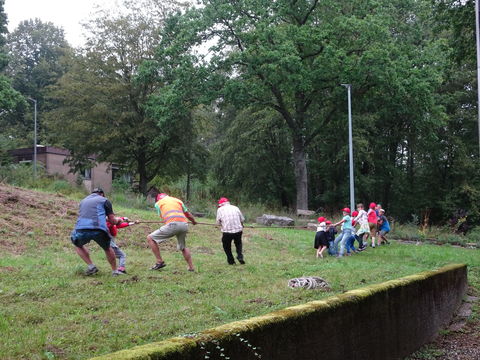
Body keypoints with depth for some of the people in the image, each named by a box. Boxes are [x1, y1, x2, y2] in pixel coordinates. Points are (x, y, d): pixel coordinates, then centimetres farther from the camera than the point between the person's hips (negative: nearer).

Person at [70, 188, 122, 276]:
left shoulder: (83, 201, 30)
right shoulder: (104, 200, 19)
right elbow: (112, 220, 15)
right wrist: (118, 220, 39)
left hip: (81, 229, 2)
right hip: (99, 230, -2)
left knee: (78, 245, 33)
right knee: (107, 248, 27)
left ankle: (91, 266, 20)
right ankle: (115, 271, 31)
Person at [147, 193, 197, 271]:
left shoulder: (158, 203, 21)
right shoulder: (177, 200, 30)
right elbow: (188, 215, 32)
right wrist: (194, 221, 51)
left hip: (172, 224, -5)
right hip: (184, 224, 5)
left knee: (150, 238, 6)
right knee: (183, 247, 28)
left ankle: (160, 262, 1)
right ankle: (191, 267, 25)